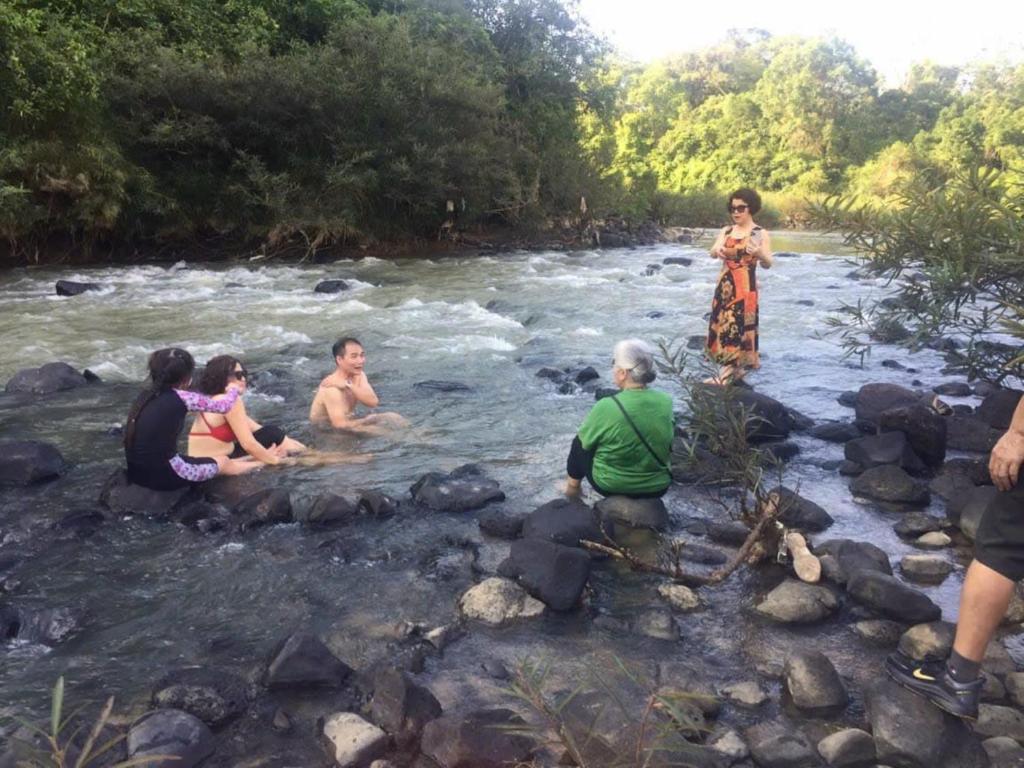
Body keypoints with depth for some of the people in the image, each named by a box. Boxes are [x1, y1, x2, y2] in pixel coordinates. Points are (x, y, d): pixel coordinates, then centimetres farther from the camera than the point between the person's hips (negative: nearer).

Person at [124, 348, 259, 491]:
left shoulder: (147, 394, 6)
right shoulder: (180, 398, -14)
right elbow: (224, 406, -2)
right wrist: (233, 389, 21)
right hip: (163, 474, -7)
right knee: (223, 462, 17)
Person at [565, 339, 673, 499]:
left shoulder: (607, 407, -25)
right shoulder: (666, 401, -11)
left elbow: (584, 439, -8)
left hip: (610, 486, -4)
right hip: (657, 487, 4)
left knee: (580, 442, 21)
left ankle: (573, 487, 39)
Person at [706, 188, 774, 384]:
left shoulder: (761, 234, -4)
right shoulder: (726, 231, 9)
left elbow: (768, 264, -12)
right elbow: (712, 252, -5)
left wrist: (759, 253, -34)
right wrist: (717, 251, -29)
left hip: (745, 287, -5)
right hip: (724, 285, 6)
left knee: (737, 326, -6)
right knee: (722, 325, 6)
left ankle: (726, 375, -3)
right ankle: (736, 369, 19)